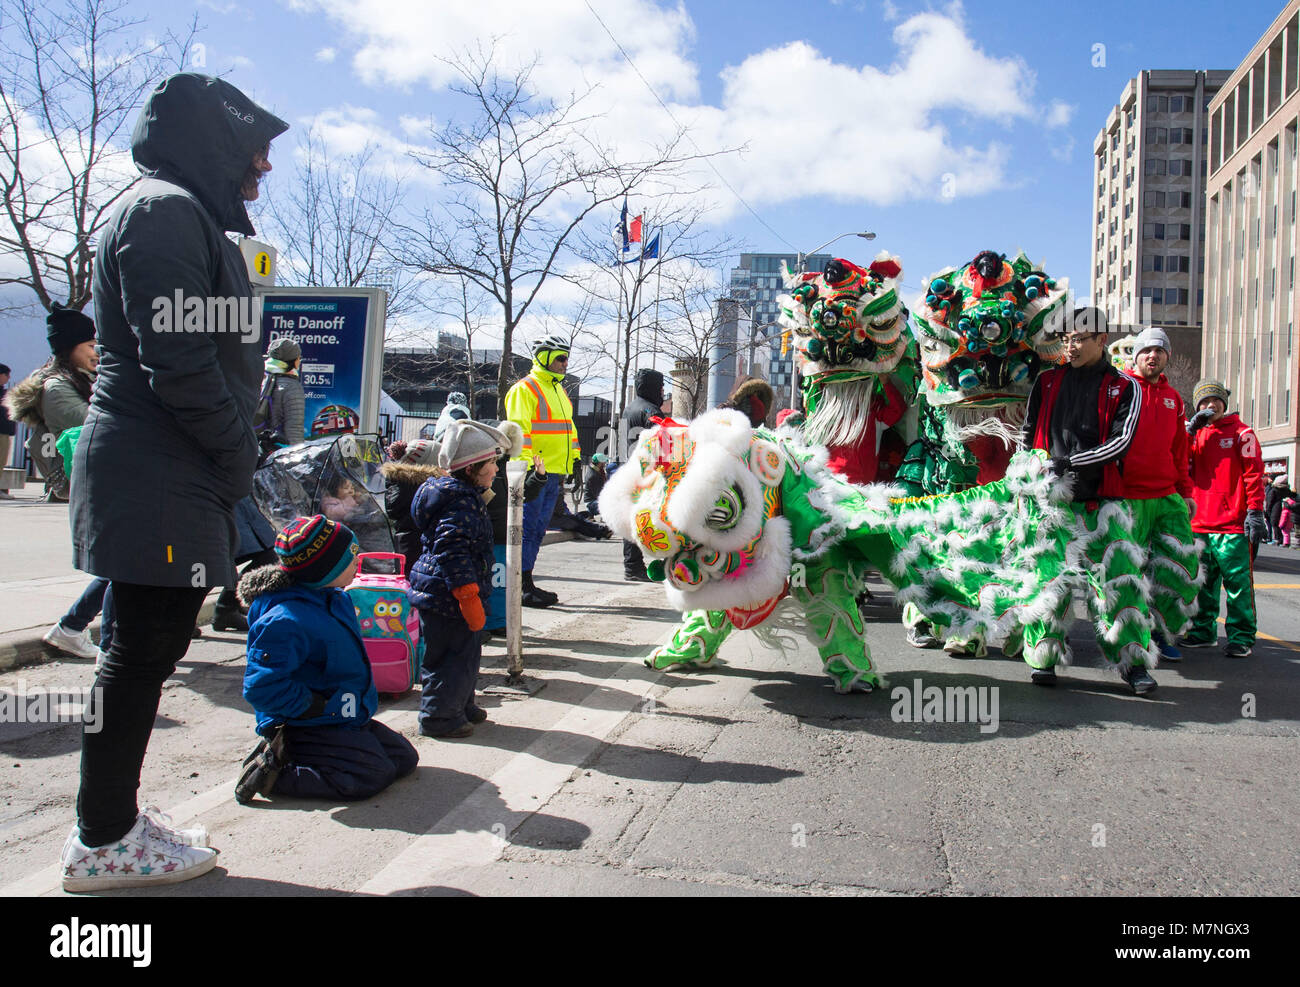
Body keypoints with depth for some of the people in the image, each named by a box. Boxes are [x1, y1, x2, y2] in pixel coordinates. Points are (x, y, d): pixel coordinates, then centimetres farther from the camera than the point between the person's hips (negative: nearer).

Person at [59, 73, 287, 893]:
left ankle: (109, 821, 24)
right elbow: (177, 363, -21)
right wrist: (239, 453, -11)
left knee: (152, 645, 13)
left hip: (176, 476, 10)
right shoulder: (164, 211, -11)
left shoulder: (186, 216, 22)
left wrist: (236, 453, 15)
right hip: (156, 477, -10)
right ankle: (103, 841, 10)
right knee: (145, 648, -3)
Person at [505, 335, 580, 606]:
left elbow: (568, 427, 29)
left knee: (537, 530, 12)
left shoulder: (558, 390, 22)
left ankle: (527, 583, 19)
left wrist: (575, 458, 23)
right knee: (528, 529, -7)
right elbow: (518, 430, -15)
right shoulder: (525, 389, -7)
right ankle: (523, 588, -3)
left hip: (553, 473, 9)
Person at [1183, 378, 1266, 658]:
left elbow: (1254, 474, -3)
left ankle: (1241, 637, 2)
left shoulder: (1241, 432, 3)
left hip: (1233, 523, -5)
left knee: (1238, 582, -4)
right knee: (1204, 582, 11)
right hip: (1200, 523, 5)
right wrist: (1190, 430, -4)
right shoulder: (1196, 434, 16)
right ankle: (1204, 632, 21)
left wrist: (1255, 512, -11)